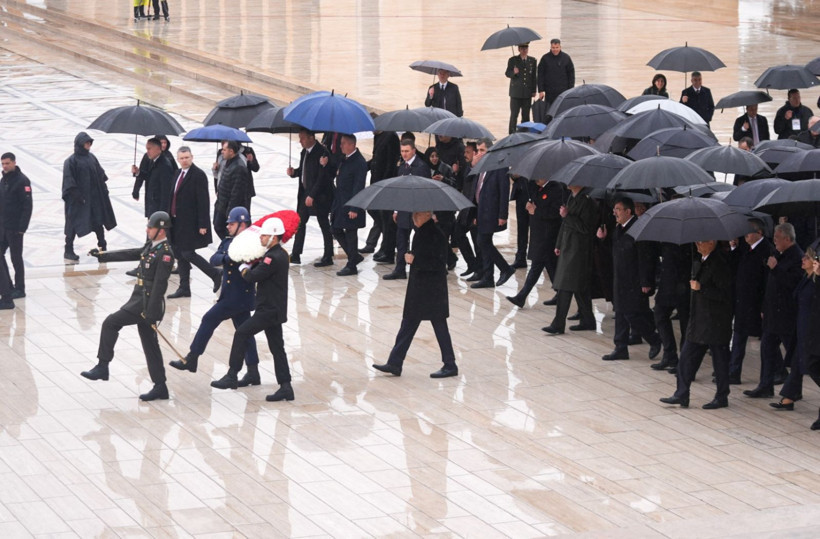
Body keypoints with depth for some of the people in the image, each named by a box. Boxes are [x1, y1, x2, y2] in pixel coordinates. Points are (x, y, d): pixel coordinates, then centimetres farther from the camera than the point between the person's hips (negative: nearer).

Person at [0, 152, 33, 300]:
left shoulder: (22, 181, -12)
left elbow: (27, 206, -15)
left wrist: (22, 227, -19)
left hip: (15, 228, -8)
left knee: (16, 258, 0)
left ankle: (20, 289, 9)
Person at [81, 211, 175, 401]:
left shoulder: (165, 254, -18)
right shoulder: (152, 246, 10)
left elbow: (159, 286, -21)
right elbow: (132, 254, 23)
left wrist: (152, 314, -22)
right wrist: (103, 255, 26)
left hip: (147, 303, -10)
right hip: (139, 300, 10)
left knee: (110, 323, -10)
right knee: (149, 343, 11)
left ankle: (102, 367, -3)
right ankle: (160, 387, 15)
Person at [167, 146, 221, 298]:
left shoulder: (198, 175, -13)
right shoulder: (178, 174, 11)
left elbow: (203, 201, -16)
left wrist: (203, 225, -19)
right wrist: (171, 218, 13)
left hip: (190, 223, -8)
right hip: (177, 222, 8)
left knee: (187, 254, -7)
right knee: (180, 254, 10)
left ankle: (215, 274, 10)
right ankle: (184, 288, 16)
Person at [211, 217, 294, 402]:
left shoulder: (274, 258, -21)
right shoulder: (280, 254, 11)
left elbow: (251, 277, -19)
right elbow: (260, 270, 19)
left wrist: (243, 268, 0)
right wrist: (250, 267, 1)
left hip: (269, 310, -10)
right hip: (274, 310, 10)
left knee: (241, 334, -7)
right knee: (277, 347, 11)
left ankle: (232, 376, -5)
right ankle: (285, 388, 11)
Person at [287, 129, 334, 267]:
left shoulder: (321, 152, -18)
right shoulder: (304, 152, 9)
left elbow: (322, 176, -21)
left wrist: (312, 195, -23)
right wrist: (294, 172, -3)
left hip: (319, 194, -9)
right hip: (305, 192, 9)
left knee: (324, 224, 0)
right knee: (300, 222, 10)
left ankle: (328, 257, 7)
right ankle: (295, 255, 15)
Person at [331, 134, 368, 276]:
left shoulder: (359, 162, -17)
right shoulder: (344, 159, 9)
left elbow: (358, 186, -19)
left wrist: (354, 209, -20)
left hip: (351, 205, -9)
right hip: (340, 202, 9)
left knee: (350, 234, 0)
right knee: (336, 229, 11)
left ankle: (351, 266, 10)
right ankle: (354, 256, 25)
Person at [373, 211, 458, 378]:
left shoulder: (436, 235, -18)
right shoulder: (420, 232, 9)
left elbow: (439, 263, -22)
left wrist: (414, 259, -24)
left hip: (433, 290, -9)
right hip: (418, 288, 9)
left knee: (439, 326, 0)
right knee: (408, 323, 10)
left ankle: (450, 366, 10)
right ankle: (394, 363, 13)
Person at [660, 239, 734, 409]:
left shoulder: (719, 264, -19)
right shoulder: (699, 262, 11)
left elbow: (724, 294, -23)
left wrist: (701, 288, -24)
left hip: (715, 323, -9)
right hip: (698, 321, 9)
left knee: (720, 360, 3)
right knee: (687, 357, 8)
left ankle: (721, 397, 14)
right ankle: (682, 395, 13)